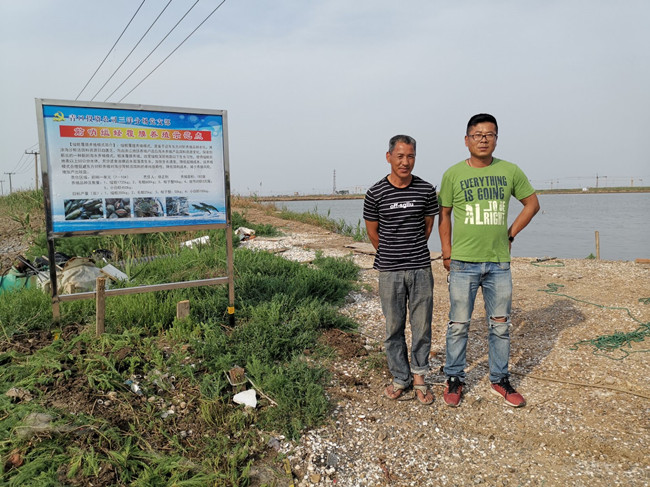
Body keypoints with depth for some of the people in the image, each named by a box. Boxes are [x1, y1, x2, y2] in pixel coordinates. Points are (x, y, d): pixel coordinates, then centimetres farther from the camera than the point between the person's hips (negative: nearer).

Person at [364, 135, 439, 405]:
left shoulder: (426, 190, -1)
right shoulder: (375, 193, -5)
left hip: (421, 268, 1)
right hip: (390, 271, -1)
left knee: (422, 325, 8)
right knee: (394, 327, 8)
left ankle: (419, 377, 26)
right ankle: (400, 378, 25)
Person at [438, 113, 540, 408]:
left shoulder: (510, 171, 3)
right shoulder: (453, 174, -1)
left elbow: (532, 203, 14)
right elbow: (444, 214, 5)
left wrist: (510, 234, 6)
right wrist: (447, 253, 0)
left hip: (499, 262, 2)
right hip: (463, 262, -2)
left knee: (500, 325, 12)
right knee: (458, 324, 5)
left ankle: (500, 380, 29)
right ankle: (454, 379, 21)